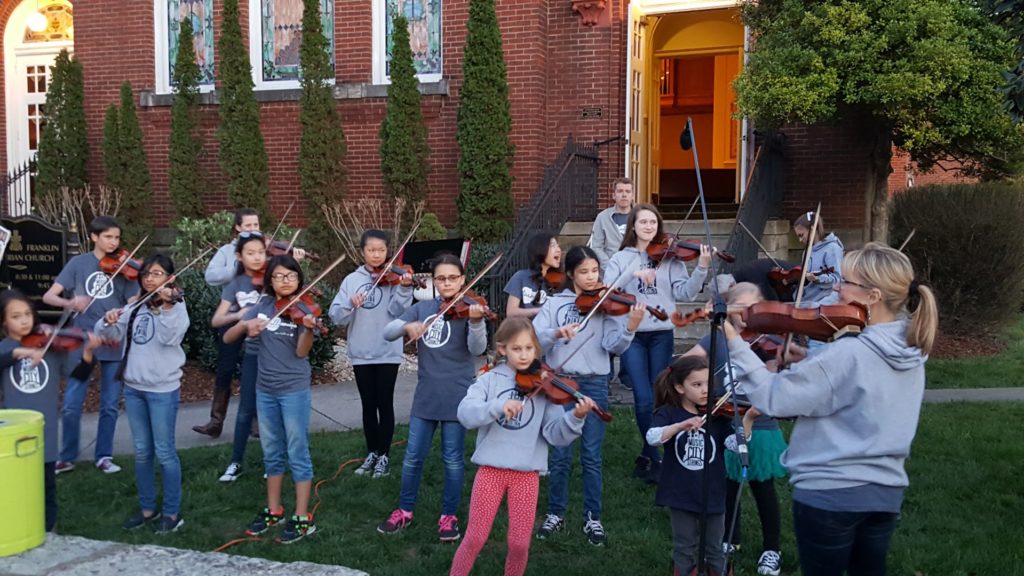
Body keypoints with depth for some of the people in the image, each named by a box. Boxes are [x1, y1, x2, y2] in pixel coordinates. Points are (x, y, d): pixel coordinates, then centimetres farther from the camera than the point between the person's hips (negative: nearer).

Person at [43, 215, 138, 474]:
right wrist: (69, 303, -25)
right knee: (71, 404, 0)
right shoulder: (78, 263, 1)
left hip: (114, 343, 1)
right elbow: (48, 296, -5)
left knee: (110, 405, 6)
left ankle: (104, 456, 21)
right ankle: (67, 458, 17)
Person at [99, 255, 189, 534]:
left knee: (164, 452, 0)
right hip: (133, 387, 6)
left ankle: (172, 512, 11)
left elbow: (170, 337, -25)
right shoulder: (135, 307, 9)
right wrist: (108, 320, -15)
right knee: (142, 451, 13)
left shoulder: (176, 307, -7)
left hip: (163, 390, -5)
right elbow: (108, 333, 6)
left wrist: (167, 307, -38)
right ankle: (147, 508, 25)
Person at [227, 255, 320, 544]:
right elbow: (227, 338, -3)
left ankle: (302, 518, 6)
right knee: (272, 453, 15)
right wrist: (246, 325, -23)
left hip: (294, 390, -4)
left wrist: (308, 328, -36)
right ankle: (273, 510, 28)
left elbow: (301, 352, -18)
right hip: (265, 390, 4)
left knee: (297, 453, 0)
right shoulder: (263, 306, 2)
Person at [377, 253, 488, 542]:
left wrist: (475, 321, -38)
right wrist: (407, 325, -23)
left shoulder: (468, 309, -5)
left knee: (453, 458, 5)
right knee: (413, 455, 10)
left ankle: (448, 516, 18)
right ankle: (404, 511, 25)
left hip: (457, 395, -3)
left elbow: (477, 348, -19)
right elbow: (388, 332, -2)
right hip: (425, 394, 3)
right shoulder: (422, 308, 5)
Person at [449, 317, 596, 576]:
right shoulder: (490, 379, 0)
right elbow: (465, 413, -15)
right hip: (491, 468, 0)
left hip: (527, 472, 1)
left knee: (519, 544, 3)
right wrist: (498, 406, -31)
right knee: (475, 538, 3)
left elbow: (556, 435, -7)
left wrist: (575, 418, -26)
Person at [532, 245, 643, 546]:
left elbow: (614, 345, -11)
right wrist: (557, 332, -28)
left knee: (591, 456, 4)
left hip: (594, 385, 0)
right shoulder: (555, 303, 3)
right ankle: (555, 514, 23)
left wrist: (631, 327, -30)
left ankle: (592, 519, 17)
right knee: (560, 455, 6)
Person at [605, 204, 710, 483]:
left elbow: (685, 293, -5)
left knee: (659, 399, 5)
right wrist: (633, 273, -20)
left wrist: (702, 268, -19)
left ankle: (647, 455, 24)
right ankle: (656, 459, 7)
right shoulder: (621, 258, 6)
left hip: (662, 334, 1)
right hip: (631, 334, -1)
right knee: (644, 400, -9)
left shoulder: (670, 258, 5)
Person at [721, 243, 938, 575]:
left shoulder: (848, 355, -24)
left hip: (828, 493, -7)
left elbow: (772, 397, -21)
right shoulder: (911, 352, 1)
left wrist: (732, 340, -18)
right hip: (886, 493, 7)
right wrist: (806, 365, 2)